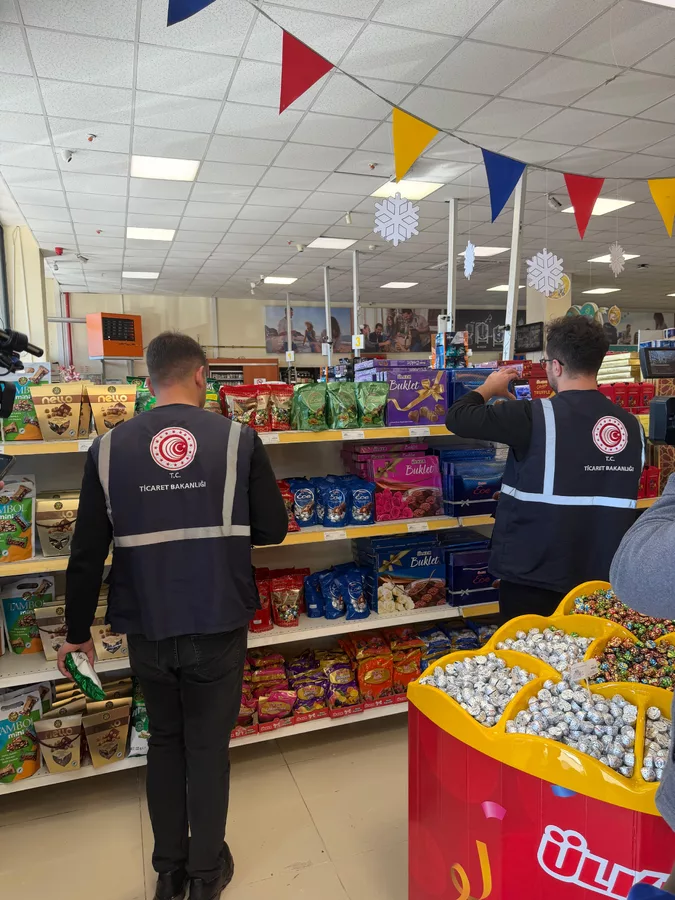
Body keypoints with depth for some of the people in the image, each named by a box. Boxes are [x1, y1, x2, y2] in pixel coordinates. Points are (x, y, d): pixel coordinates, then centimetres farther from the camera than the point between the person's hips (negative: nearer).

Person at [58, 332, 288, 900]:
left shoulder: (108, 449, -6)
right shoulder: (239, 440, -11)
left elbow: (87, 554, -3)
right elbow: (273, 529, -4)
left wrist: (77, 631, 10)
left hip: (147, 629, 2)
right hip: (218, 626, -2)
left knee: (164, 741, 23)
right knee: (208, 746, 17)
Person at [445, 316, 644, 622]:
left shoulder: (534, 417, -19)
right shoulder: (632, 425, -1)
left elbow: (457, 418, -11)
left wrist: (488, 388, 8)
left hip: (534, 576, -5)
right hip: (602, 579, 6)